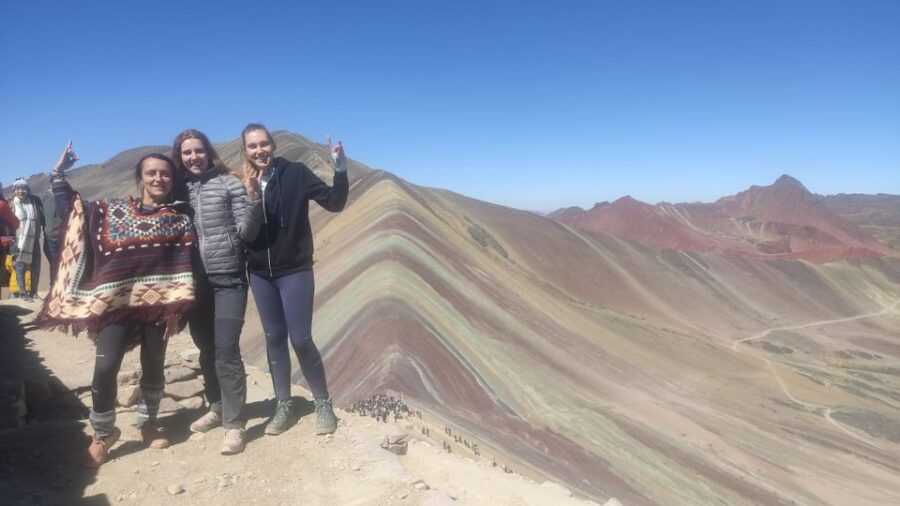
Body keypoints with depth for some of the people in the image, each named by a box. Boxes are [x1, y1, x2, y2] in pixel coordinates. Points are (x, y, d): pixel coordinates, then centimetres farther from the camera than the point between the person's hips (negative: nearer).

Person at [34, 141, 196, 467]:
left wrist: (177, 310, -8)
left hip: (158, 304, 0)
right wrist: (59, 172, 9)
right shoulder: (113, 211, 8)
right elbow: (69, 207, 18)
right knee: (104, 369, -6)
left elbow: (185, 267, -2)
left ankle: (147, 423, 31)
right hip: (116, 303, 1)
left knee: (153, 368, 10)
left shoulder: (180, 219, 2)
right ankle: (103, 433, 15)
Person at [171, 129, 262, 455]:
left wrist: (253, 199, -21)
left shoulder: (228, 183, -4)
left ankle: (234, 424, -1)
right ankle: (217, 408, 32)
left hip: (228, 279, -5)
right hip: (196, 282, 5)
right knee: (206, 350, 15)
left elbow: (248, 232, -8)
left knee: (226, 350, -9)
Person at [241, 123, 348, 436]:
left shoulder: (294, 173, -7)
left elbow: (334, 202, -12)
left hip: (295, 271, -4)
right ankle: (283, 407, 24)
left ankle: (323, 405, 14)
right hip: (260, 274, 4)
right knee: (274, 338, 11)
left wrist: (341, 170, -27)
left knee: (301, 339, -5)